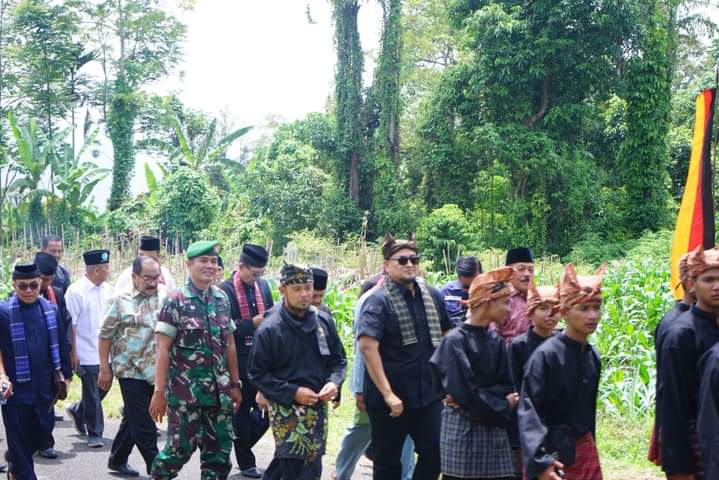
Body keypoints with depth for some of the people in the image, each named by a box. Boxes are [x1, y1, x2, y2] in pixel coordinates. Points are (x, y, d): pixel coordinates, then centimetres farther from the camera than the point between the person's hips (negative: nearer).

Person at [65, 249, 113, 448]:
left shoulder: (107, 289, 6)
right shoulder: (76, 291, -12)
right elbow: (70, 324, -12)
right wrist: (73, 353, -13)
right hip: (87, 354, -6)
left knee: (103, 389, 14)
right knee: (92, 396, 2)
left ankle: (77, 411, 39)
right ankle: (94, 434, 15)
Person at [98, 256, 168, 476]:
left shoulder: (165, 295, 6)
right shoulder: (120, 300, -4)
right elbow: (105, 335, -2)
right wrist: (104, 369, -4)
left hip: (155, 371, 4)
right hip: (131, 370, -4)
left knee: (133, 419, 17)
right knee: (143, 425, -3)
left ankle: (117, 459, 33)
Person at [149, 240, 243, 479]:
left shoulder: (222, 298, 7)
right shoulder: (175, 301, -8)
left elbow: (229, 344, 12)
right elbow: (162, 349, -10)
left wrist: (235, 384, 10)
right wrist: (159, 391, -14)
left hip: (219, 392, 5)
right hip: (185, 392, -5)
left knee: (220, 450, 7)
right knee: (180, 448, 0)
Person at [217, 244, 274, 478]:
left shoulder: (263, 285, 8)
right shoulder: (224, 290, -11)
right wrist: (252, 324, -23)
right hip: (238, 364, -5)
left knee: (265, 409, 6)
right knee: (242, 413, 7)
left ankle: (242, 444, 30)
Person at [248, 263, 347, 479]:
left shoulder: (323, 320, 2)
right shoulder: (270, 329, -11)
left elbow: (338, 359, 11)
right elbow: (257, 373, -8)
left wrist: (334, 382, -9)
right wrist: (293, 393, -16)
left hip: (318, 408, 5)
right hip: (286, 410, -5)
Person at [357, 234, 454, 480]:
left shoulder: (432, 296, 7)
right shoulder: (379, 301, -11)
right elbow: (367, 346, -21)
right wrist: (387, 394, -24)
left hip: (429, 395, 5)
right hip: (390, 399, -5)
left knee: (435, 454, 7)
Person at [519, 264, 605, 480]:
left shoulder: (593, 357, 5)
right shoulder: (546, 354, -15)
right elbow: (528, 410, -20)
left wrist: (588, 449, 17)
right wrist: (539, 462, -27)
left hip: (585, 452, 6)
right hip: (552, 454, -6)